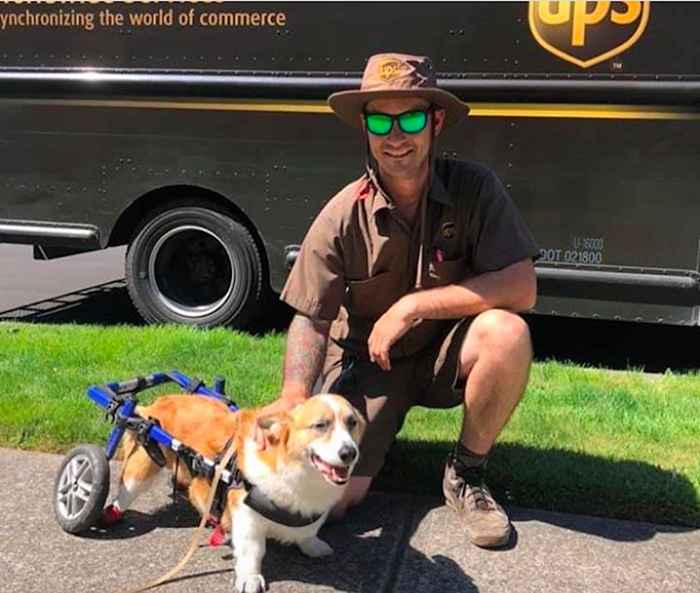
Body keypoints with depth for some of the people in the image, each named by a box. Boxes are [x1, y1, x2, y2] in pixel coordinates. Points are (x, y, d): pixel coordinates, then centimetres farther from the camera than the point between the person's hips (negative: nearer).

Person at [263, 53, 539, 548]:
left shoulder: (474, 188, -17)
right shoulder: (342, 217, -15)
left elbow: (521, 288, -25)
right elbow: (311, 319, -11)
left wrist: (412, 306, -27)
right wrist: (295, 395, -29)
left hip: (445, 353, 0)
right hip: (368, 360, 0)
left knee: (507, 333, -33)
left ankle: (466, 474, -7)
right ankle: (382, 427, 22)